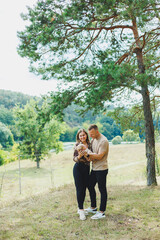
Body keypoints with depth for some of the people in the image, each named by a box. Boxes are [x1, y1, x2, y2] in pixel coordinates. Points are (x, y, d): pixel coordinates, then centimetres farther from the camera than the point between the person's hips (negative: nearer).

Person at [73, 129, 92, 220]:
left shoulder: (89, 144, 4)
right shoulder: (77, 145, -8)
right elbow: (74, 158, -8)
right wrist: (79, 156, -29)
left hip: (87, 168, 5)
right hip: (78, 168, -5)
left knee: (84, 189, 10)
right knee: (79, 189, -2)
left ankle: (80, 208, 24)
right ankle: (81, 210, 6)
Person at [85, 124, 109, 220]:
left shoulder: (103, 141, -17)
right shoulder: (93, 140, 10)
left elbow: (99, 156, -21)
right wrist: (90, 158, -9)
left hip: (101, 169, -9)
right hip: (94, 168, 9)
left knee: (102, 190, 0)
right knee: (90, 186, 17)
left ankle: (102, 212, 9)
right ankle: (93, 207, 33)